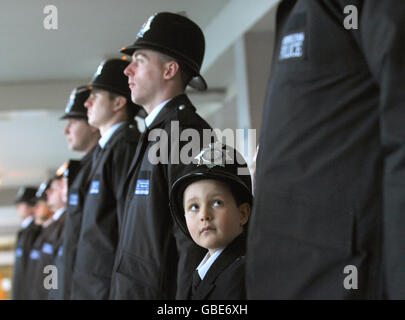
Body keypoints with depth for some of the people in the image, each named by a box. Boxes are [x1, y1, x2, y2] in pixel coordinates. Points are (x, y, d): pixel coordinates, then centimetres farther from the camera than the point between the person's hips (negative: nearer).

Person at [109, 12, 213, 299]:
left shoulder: (186, 132, -14)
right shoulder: (157, 132, 18)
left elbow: (194, 242, -20)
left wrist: (185, 297, -22)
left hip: (160, 291, -9)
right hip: (133, 289, 9)